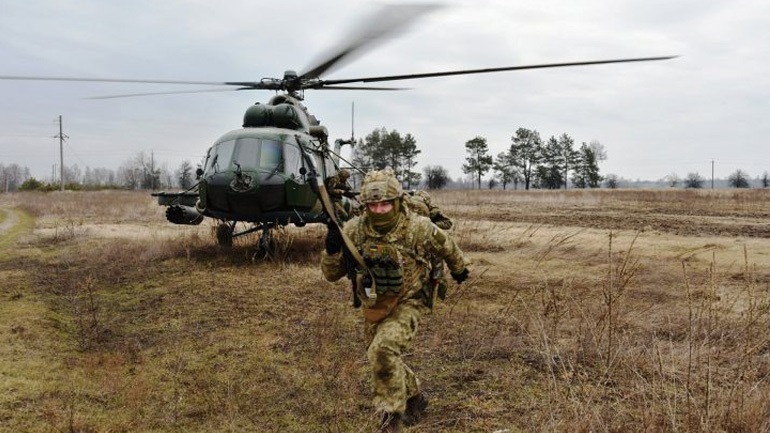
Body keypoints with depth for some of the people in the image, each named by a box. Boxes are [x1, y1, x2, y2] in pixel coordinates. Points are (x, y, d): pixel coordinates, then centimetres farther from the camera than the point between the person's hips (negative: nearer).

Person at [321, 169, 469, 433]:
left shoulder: (418, 228, -21)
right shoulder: (354, 230, -15)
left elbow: (446, 247, 1)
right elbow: (332, 274, -10)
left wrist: (459, 269, 19)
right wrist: (332, 249, -30)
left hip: (407, 303, -5)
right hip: (373, 306, 5)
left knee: (383, 351, -27)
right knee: (382, 359, 18)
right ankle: (414, 397, 46)